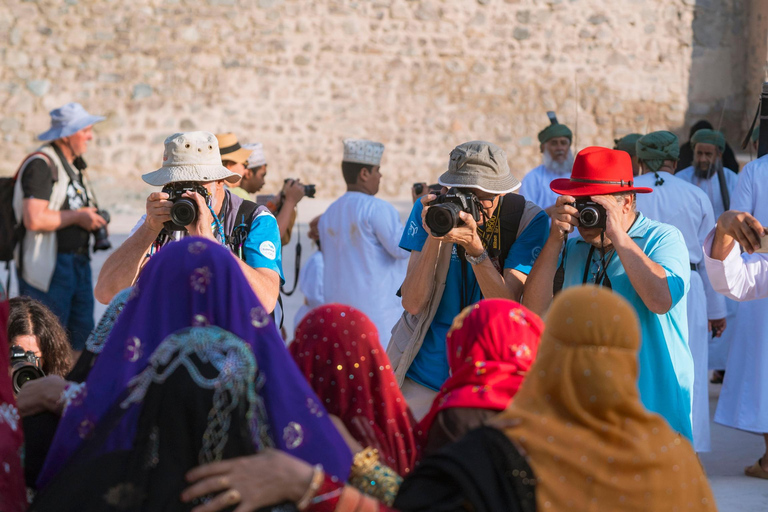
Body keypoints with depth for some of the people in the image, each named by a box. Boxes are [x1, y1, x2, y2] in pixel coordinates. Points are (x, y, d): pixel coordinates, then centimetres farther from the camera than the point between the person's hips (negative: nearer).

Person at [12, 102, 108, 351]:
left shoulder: (74, 164, 17)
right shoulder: (41, 164, -14)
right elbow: (34, 219, -25)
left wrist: (92, 218, 8)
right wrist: (76, 217, -14)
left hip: (78, 263, 9)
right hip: (49, 268, -9)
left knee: (82, 338, 10)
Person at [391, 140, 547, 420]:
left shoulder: (528, 219, -11)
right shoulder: (431, 208, -7)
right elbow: (412, 303, -13)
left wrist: (475, 247, -30)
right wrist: (434, 237, -25)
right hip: (423, 367, 1)